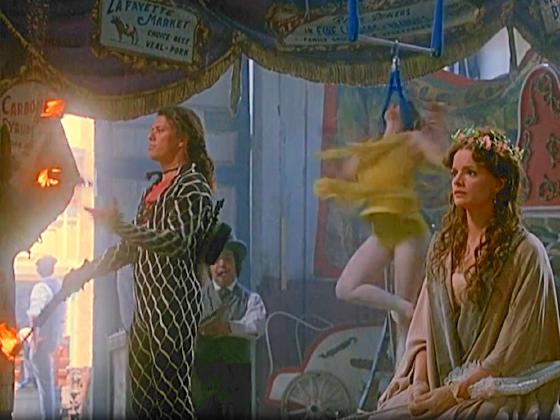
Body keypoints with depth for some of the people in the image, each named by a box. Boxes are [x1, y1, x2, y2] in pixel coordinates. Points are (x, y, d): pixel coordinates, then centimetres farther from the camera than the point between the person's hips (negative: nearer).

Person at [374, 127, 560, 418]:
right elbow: (426, 329, 9)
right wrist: (420, 382, -5)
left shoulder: (525, 253, -10)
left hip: (503, 392, -6)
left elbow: (512, 353, -11)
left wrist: (456, 392, -14)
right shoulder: (444, 245, 9)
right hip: (446, 380, 6)